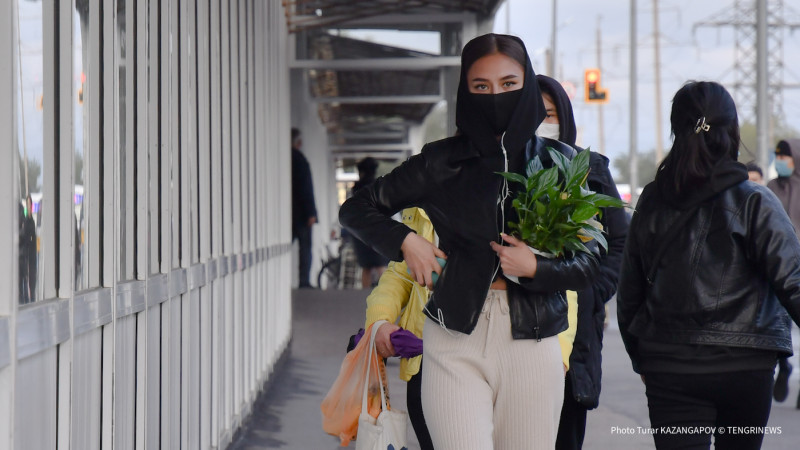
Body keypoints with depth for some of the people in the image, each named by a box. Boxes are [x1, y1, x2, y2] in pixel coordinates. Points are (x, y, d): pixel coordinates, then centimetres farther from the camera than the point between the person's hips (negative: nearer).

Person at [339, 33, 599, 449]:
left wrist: (536, 268, -12)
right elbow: (355, 209, 15)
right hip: (455, 343, -1)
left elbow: (589, 262, 6)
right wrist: (405, 241, -1)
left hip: (532, 343, 1)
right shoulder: (441, 164, 5)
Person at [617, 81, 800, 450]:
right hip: (744, 364, -2)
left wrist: (642, 360, 21)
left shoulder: (652, 202, 4)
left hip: (668, 369, 2)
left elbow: (628, 294, 9)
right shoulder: (753, 202, -8)